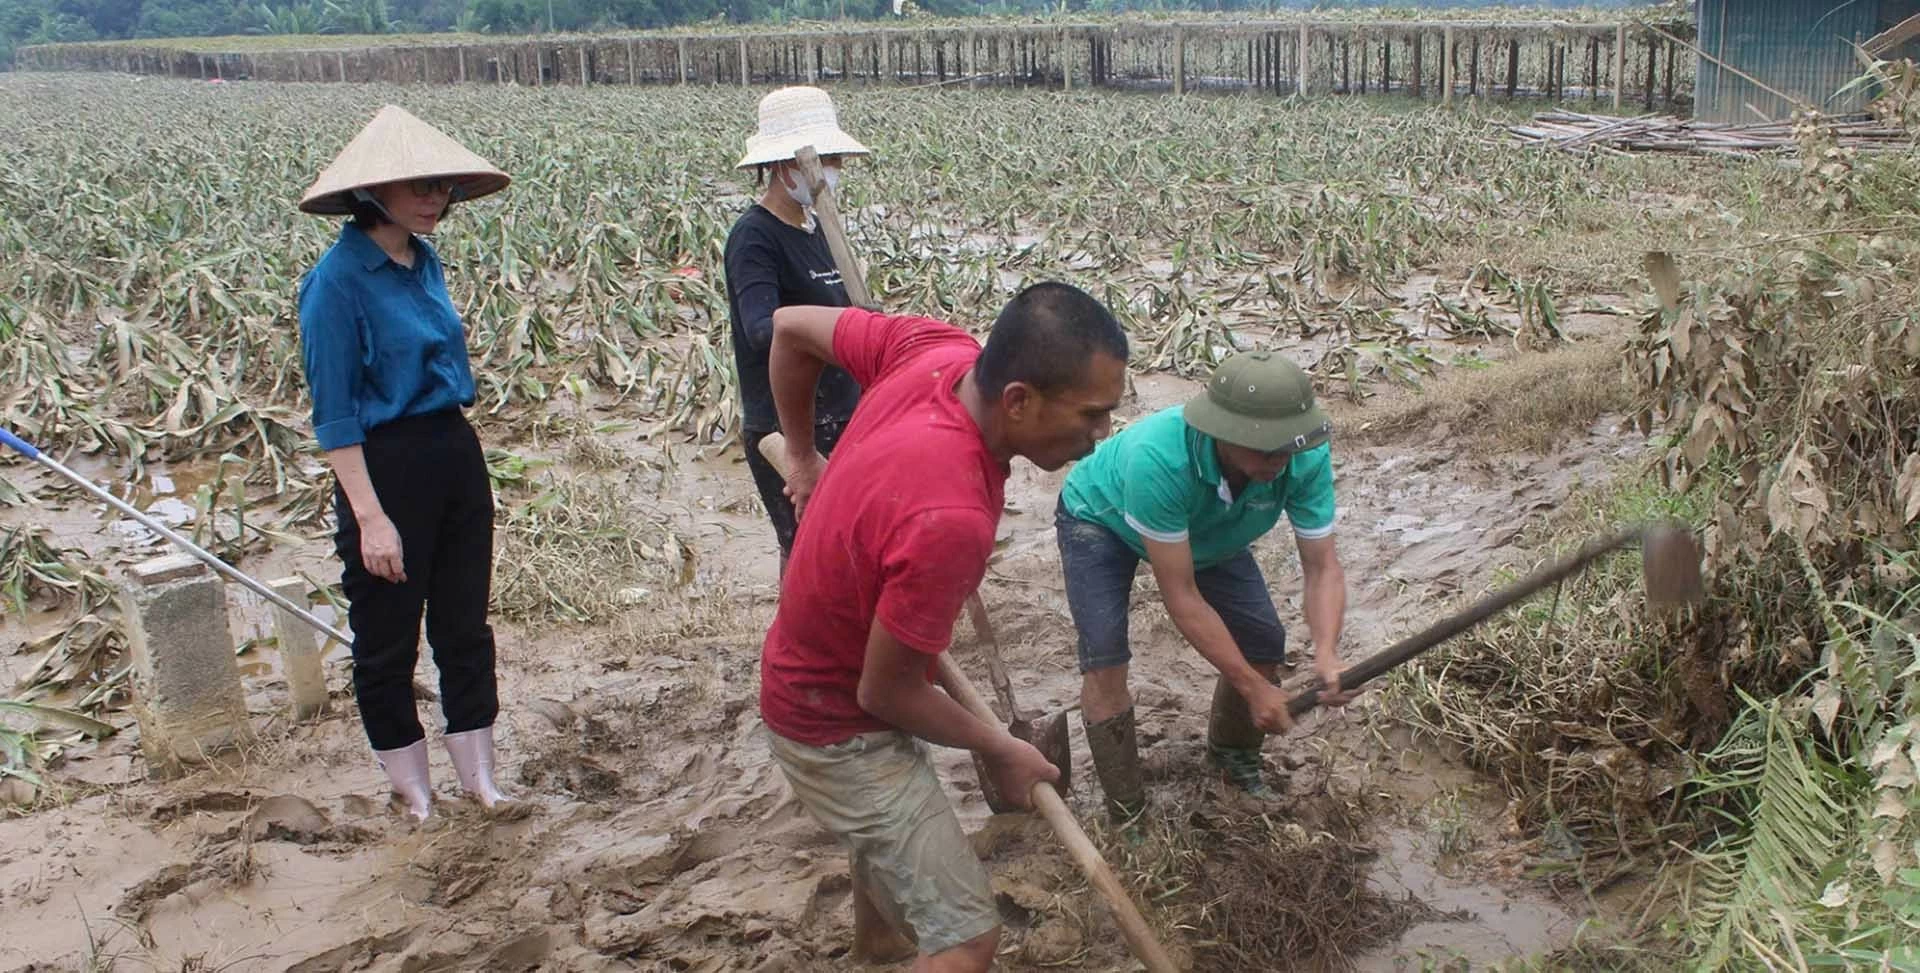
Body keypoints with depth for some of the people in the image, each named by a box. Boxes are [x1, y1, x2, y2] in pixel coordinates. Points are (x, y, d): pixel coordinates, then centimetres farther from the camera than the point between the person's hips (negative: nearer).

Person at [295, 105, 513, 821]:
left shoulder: (425, 261, 7)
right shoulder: (337, 279, -15)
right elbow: (334, 414, -16)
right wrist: (369, 515, -19)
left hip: (457, 454, 7)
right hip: (386, 466, -7)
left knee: (466, 627, 15)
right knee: (387, 640, 9)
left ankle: (480, 779, 28)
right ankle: (414, 794, 26)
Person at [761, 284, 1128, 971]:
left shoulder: (937, 349, -18)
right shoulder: (950, 520, -40)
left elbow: (791, 326, -1)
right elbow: (884, 694, -26)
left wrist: (804, 458, 14)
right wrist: (1000, 750, -9)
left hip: (810, 668, 10)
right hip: (838, 730, -9)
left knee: (891, 831, 35)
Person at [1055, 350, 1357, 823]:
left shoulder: (1306, 457, -33)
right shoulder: (1158, 458, -47)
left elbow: (1322, 566, -25)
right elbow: (1181, 597, -39)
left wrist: (1327, 652, -44)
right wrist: (1254, 688, -36)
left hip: (1205, 531, 5)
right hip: (1099, 519, -4)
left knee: (1264, 645, -3)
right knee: (1105, 659, -20)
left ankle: (1234, 756, 29)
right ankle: (1126, 817, -2)